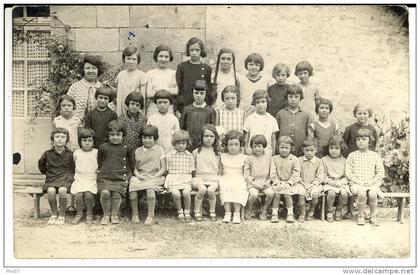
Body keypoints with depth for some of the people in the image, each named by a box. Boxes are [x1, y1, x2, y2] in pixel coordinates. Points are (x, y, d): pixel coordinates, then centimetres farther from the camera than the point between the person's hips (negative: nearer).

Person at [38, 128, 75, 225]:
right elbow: (41, 164, 25)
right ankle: (54, 214, -11)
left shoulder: (70, 154, 4)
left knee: (62, 190, -34)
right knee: (51, 190, -31)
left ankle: (62, 215, -16)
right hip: (51, 179, 2)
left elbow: (72, 169, 14)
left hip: (65, 178, -1)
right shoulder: (48, 153, 7)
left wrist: (70, 177, 2)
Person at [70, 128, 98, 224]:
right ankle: (79, 213, -1)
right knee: (78, 194, -25)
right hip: (79, 179, 2)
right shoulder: (76, 153, 10)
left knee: (88, 194, -28)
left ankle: (89, 213, -4)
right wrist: (77, 176, 12)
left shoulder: (96, 152, 6)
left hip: (92, 179, -1)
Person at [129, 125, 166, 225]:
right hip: (140, 177, 3)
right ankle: (135, 214, -11)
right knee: (132, 187, -29)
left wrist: (154, 176, -11)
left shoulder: (159, 150, 7)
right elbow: (135, 168, 15)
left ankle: (150, 216, -23)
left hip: (155, 176, -3)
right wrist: (138, 175, -7)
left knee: (150, 189, -36)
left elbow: (163, 168, 2)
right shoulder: (138, 151, 16)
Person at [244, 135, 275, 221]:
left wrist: (269, 181, -4)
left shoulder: (268, 157, 9)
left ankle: (264, 210, 1)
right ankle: (248, 210, 0)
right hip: (252, 182, -2)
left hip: (265, 182, 2)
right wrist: (254, 183, -11)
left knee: (271, 193, -26)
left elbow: (272, 172, 12)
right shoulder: (249, 158, 2)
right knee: (254, 194, -31)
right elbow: (246, 175, 1)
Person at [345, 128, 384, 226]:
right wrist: (357, 181, -11)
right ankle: (360, 216, -11)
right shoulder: (352, 155, 10)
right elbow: (348, 172, 4)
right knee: (362, 192, -34)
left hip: (371, 184, 1)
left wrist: (372, 182, -8)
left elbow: (381, 172, 7)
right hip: (356, 184, -1)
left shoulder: (375, 155, 12)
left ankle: (373, 216, -8)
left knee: (373, 193, -32)